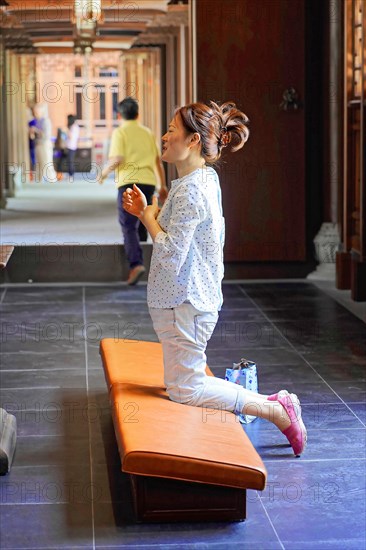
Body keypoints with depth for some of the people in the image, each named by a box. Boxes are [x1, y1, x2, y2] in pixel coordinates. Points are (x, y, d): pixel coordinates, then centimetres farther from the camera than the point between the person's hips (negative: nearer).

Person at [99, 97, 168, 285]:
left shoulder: (120, 132, 0)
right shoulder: (147, 132, 17)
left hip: (129, 182, -5)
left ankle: (136, 263, -21)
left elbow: (117, 159, -12)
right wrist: (163, 186, 21)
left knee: (128, 226, -7)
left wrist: (104, 172, 5)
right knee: (141, 221, 19)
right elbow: (158, 161, 16)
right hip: (148, 181, 5)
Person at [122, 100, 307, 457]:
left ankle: (276, 411, 0)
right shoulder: (203, 180, 10)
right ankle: (277, 403, 20)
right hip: (188, 299, 10)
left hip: (185, 304, -10)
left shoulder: (191, 190, -23)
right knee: (186, 382, 20)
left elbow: (171, 253, -25)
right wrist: (146, 211, 7)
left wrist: (149, 218, -10)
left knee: (185, 390, -2)